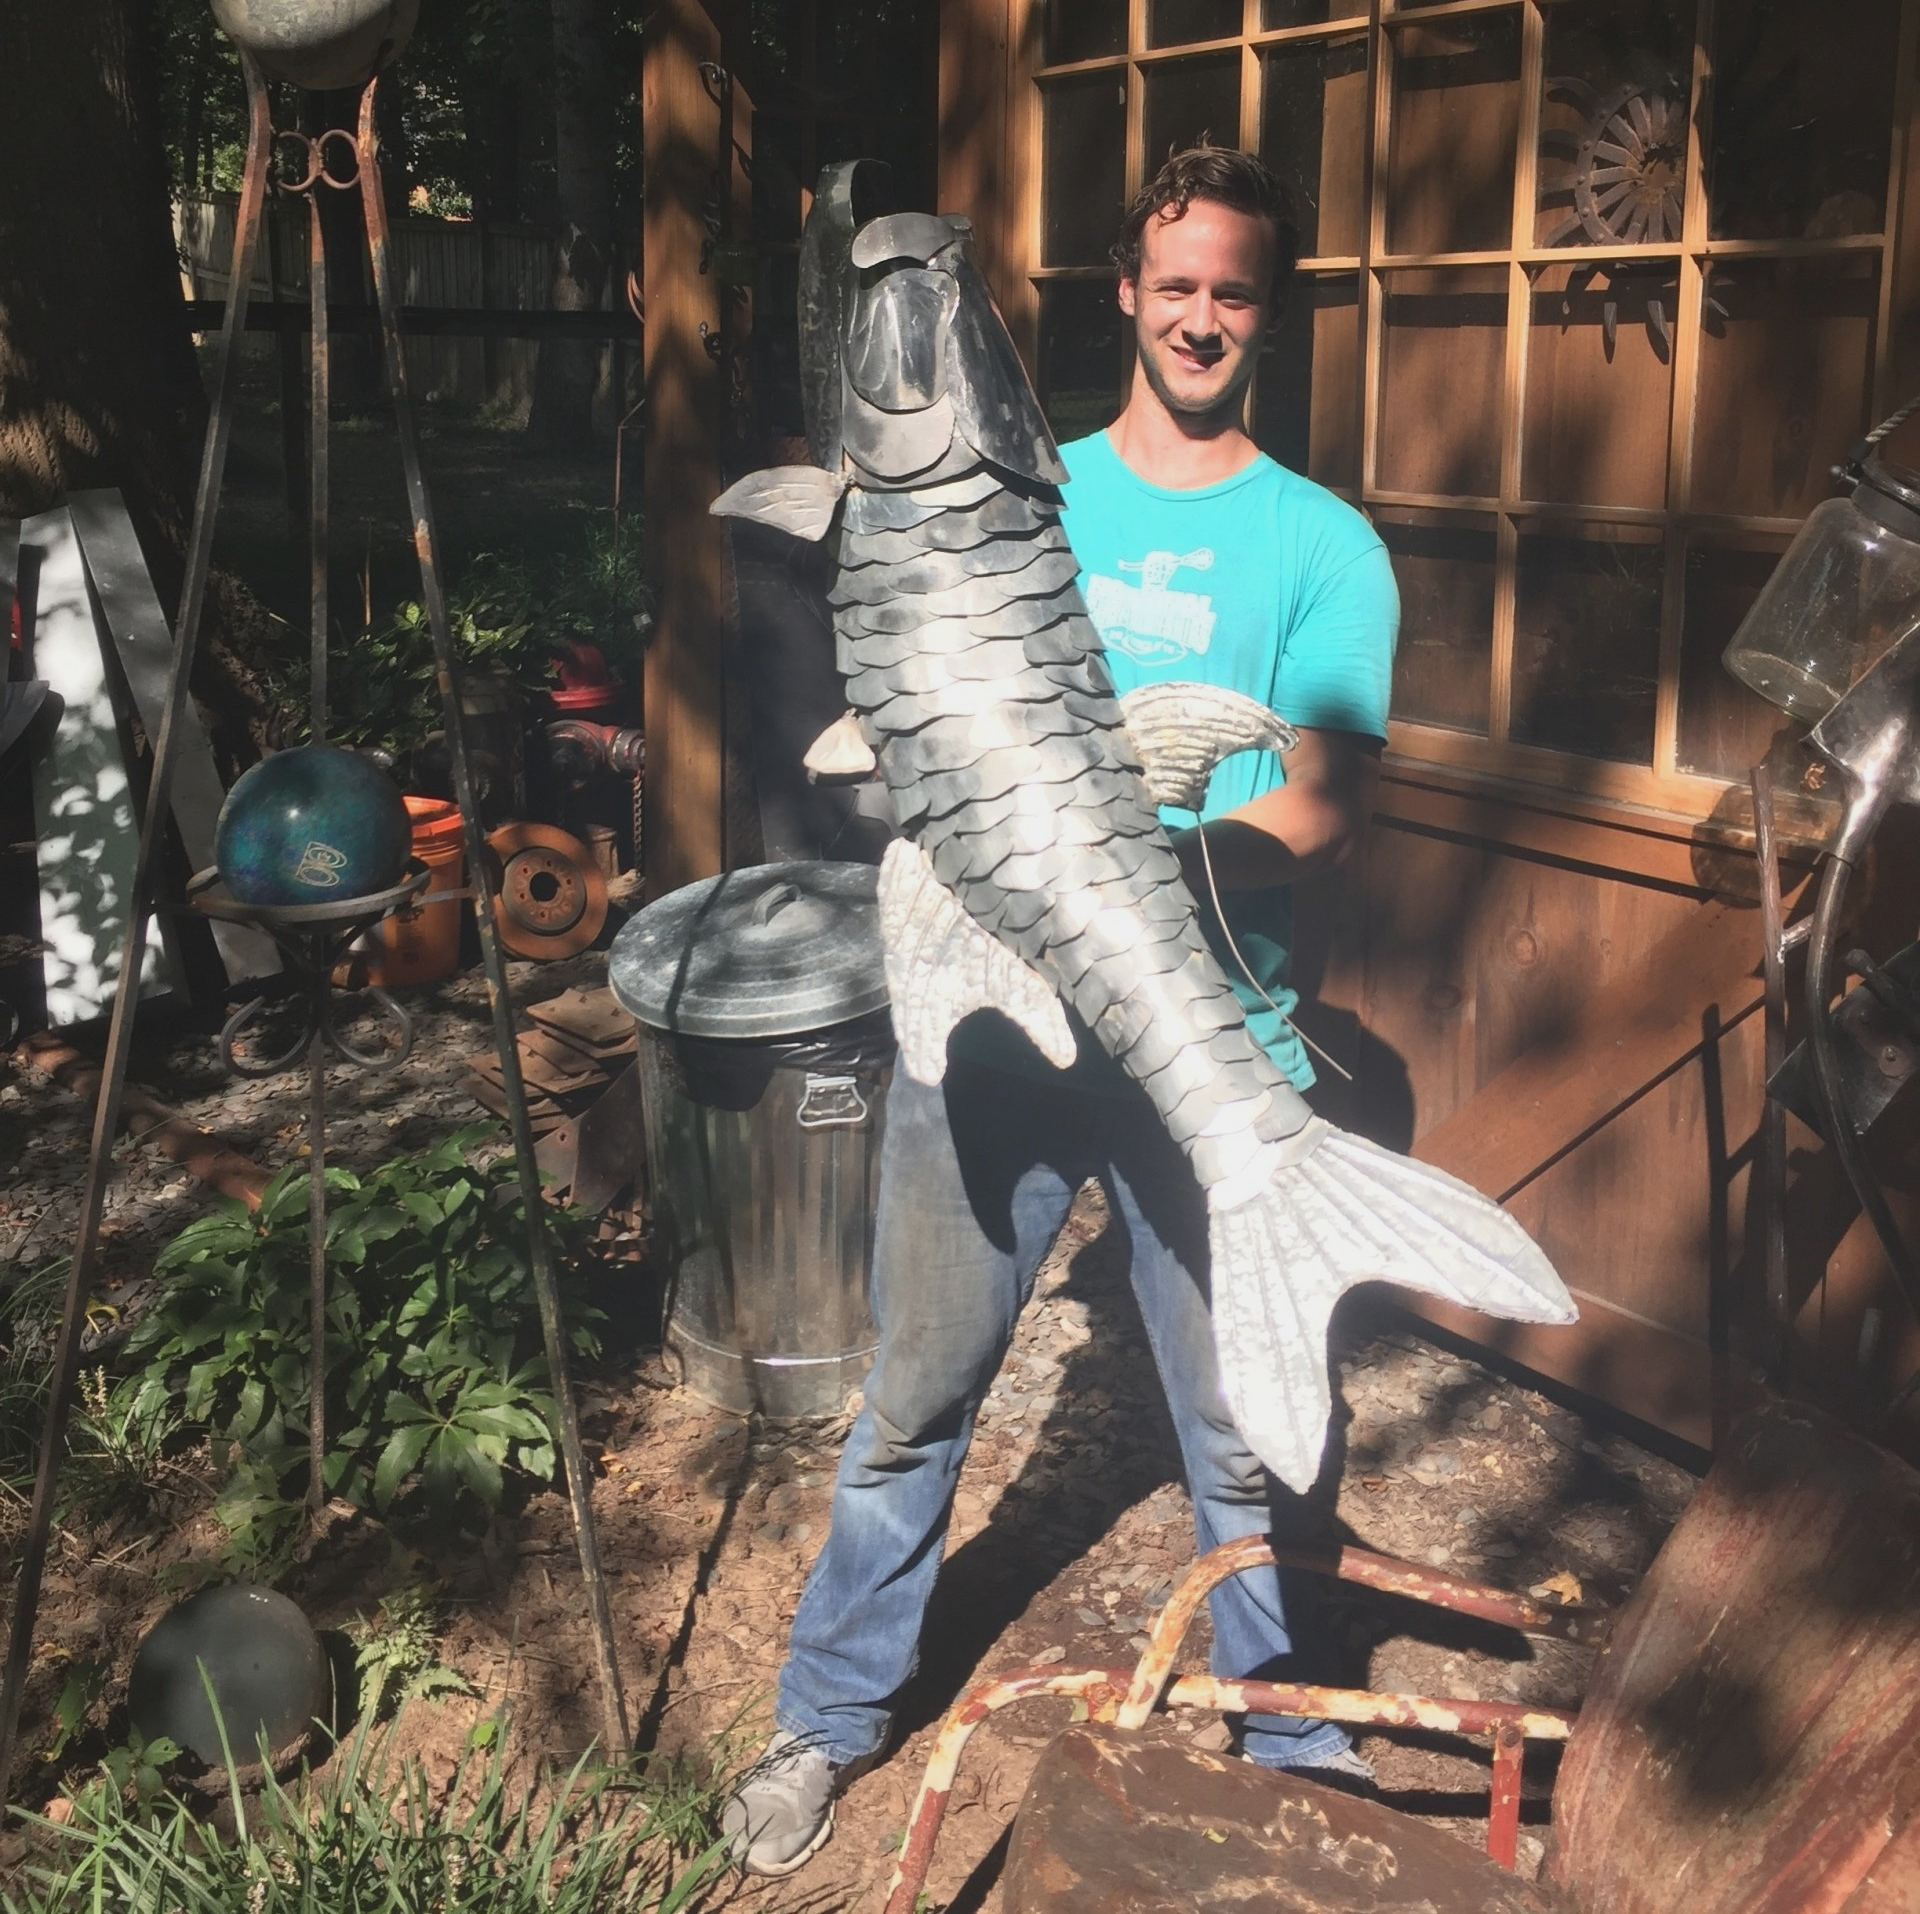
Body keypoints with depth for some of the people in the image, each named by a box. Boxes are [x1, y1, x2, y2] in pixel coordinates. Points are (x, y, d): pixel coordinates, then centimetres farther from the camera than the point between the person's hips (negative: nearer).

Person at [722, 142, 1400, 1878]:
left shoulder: (1324, 546, 3)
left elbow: (1328, 806, -7)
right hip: (992, 1018, 2)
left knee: (1244, 1431, 8)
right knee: (915, 1397, 11)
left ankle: (1295, 1737, 32)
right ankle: (831, 1715, 30)